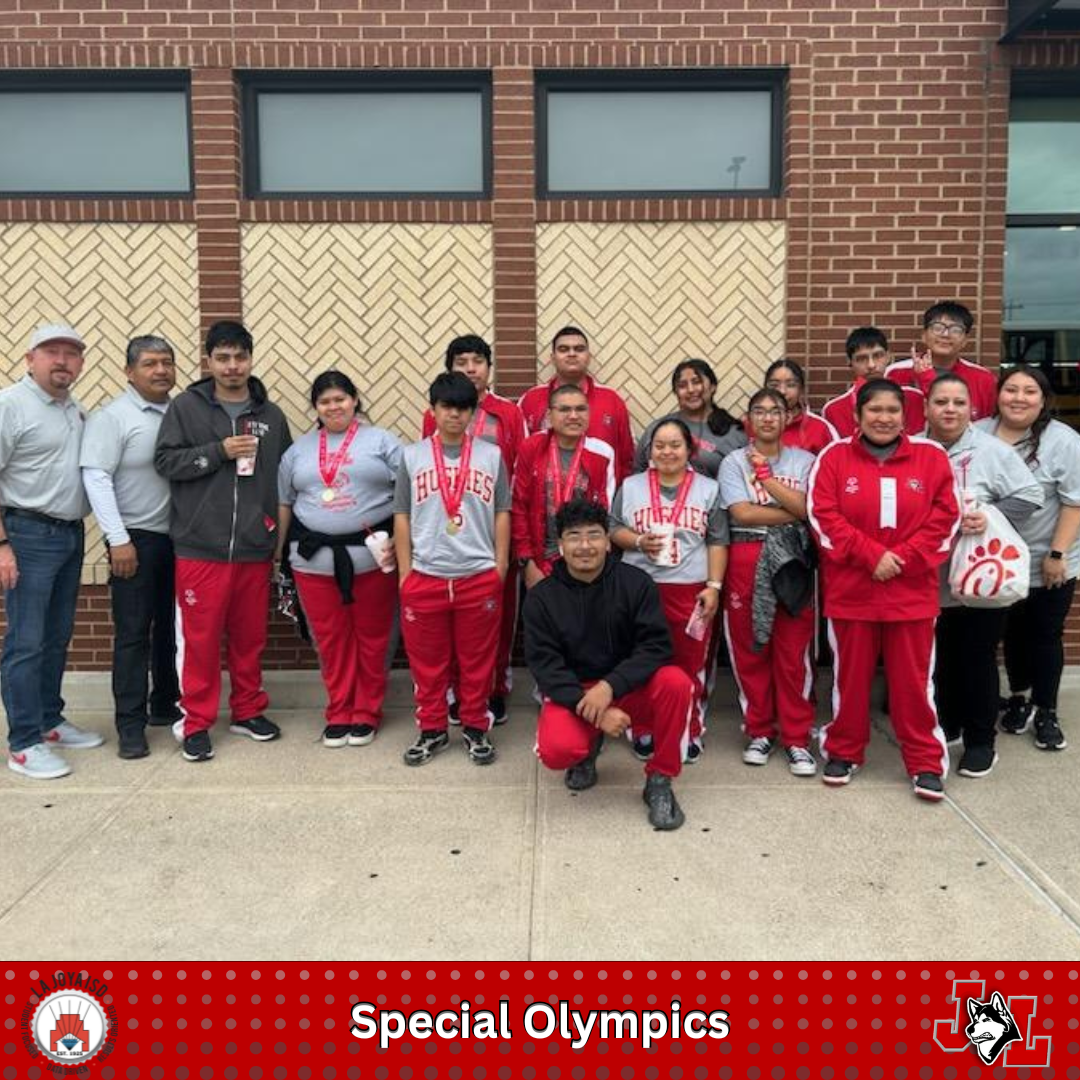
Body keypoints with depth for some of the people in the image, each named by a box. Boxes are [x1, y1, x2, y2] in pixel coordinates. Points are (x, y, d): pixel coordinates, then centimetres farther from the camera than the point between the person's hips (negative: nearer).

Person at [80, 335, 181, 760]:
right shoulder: (112, 417, -8)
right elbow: (96, 479, -13)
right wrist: (118, 540, -17)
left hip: (177, 535, 5)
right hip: (136, 537, -5)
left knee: (171, 627, 14)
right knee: (133, 633, -1)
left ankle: (165, 705, 28)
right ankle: (130, 724, 6)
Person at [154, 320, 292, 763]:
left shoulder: (270, 414, 9)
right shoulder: (186, 406, 1)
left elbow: (285, 475, 12)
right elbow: (165, 461, -4)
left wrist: (281, 527, 5)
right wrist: (220, 451, -15)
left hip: (255, 548, 3)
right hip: (200, 547, -2)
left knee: (250, 636, 12)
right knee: (200, 639, 2)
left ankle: (248, 710, 28)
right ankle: (196, 722, 14)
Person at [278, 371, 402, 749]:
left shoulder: (381, 442, 3)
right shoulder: (299, 449, 14)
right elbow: (284, 503, 17)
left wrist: (398, 542, -12)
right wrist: (279, 552, 13)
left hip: (372, 557, -2)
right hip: (315, 559, 3)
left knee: (371, 639, 5)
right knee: (331, 641, 7)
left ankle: (366, 713, 18)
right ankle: (338, 714, 20)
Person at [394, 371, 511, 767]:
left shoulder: (491, 456, 6)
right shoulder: (412, 456, 6)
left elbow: (502, 514, 7)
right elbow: (402, 517, 6)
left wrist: (500, 568, 1)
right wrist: (404, 572, 1)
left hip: (480, 577, 0)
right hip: (424, 577, 0)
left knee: (477, 660, 9)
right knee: (427, 661, 9)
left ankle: (475, 728, 23)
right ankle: (431, 730, 23)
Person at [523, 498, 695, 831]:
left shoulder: (635, 582, -6)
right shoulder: (541, 597, -5)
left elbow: (656, 647, -13)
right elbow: (545, 667, -11)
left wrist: (609, 686, -28)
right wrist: (592, 709, -25)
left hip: (630, 688, 0)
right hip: (572, 693, 0)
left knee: (675, 682, -30)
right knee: (556, 750, -30)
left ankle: (659, 780, -9)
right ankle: (589, 746, 11)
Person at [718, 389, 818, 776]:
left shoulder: (804, 461, 9)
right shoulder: (734, 462, 5)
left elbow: (807, 509, -6)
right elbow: (742, 513, -8)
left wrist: (765, 474, -8)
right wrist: (793, 512, -6)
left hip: (793, 562, 0)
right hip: (747, 561, 0)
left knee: (794, 652, 0)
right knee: (749, 650, 5)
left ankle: (797, 738, 12)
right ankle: (759, 732, 20)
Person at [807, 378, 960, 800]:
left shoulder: (932, 457, 5)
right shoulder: (834, 456, 1)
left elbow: (946, 517, 1)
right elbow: (822, 516, -7)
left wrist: (903, 558, -10)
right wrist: (872, 555, -14)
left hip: (912, 590, 1)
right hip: (850, 588, 0)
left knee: (912, 678, 6)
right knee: (851, 675, 10)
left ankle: (926, 762, 19)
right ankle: (843, 752, 26)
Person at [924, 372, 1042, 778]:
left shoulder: (992, 451, -7)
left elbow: (1030, 496, -7)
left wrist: (991, 518, -18)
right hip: (930, 581, 3)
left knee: (977, 660, 5)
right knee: (940, 659, 14)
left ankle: (980, 741, 19)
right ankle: (945, 726, 33)